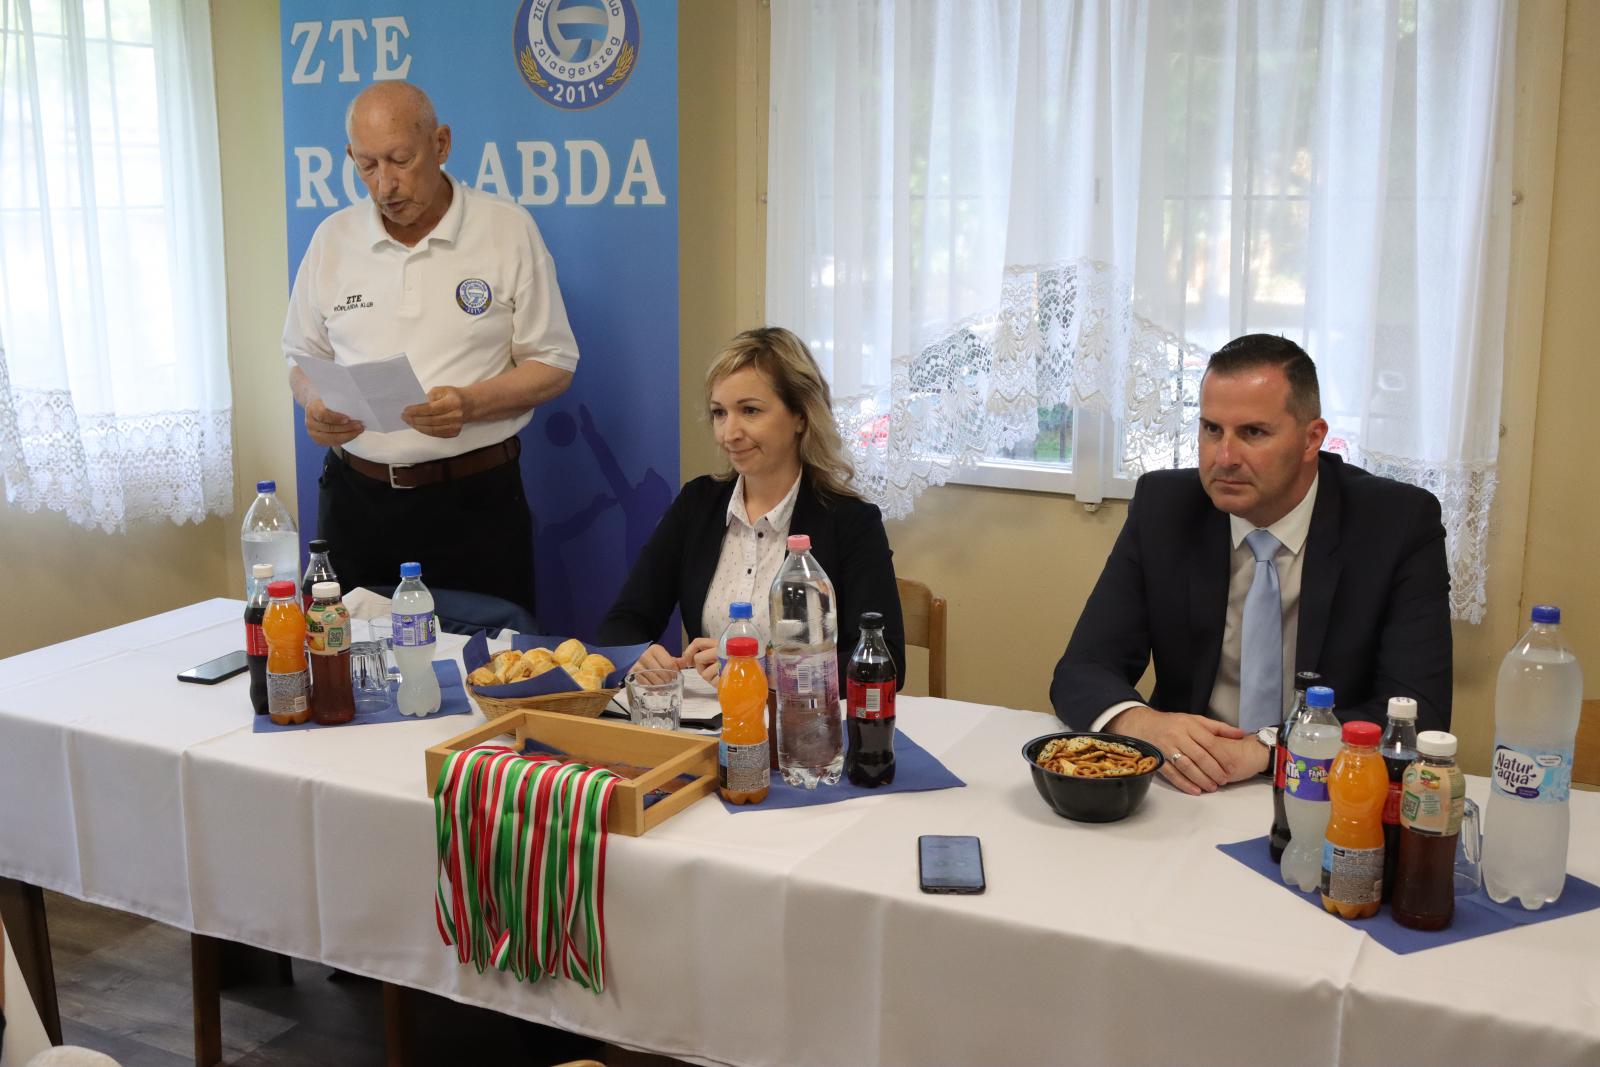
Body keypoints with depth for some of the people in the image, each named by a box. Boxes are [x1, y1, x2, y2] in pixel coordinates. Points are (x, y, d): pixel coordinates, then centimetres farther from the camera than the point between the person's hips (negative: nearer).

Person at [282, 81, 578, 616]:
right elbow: (302, 358, 16)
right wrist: (315, 404, -7)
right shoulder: (332, 238, 7)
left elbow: (554, 366, -1)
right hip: (356, 496, 3)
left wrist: (470, 404, -18)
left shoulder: (509, 231, -3)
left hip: (474, 497, -3)